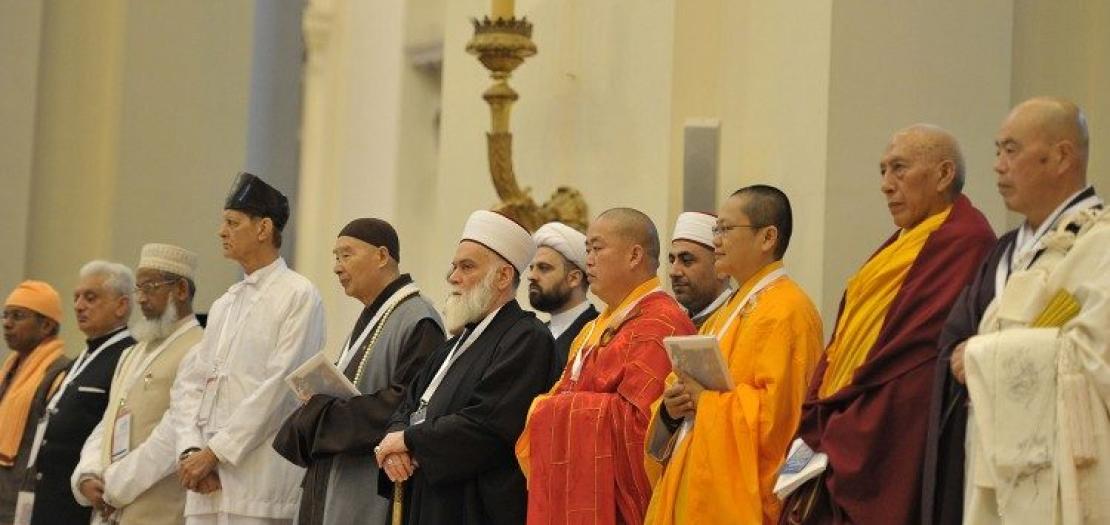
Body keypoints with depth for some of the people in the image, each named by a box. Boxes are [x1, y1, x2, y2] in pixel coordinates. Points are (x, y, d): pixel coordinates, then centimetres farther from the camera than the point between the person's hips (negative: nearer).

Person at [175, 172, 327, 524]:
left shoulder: (298, 296, -4)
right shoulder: (224, 306, 20)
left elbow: (277, 387, -12)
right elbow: (195, 383, 15)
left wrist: (215, 453, -13)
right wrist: (191, 449, -2)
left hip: (258, 483, -7)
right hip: (207, 483, 7)